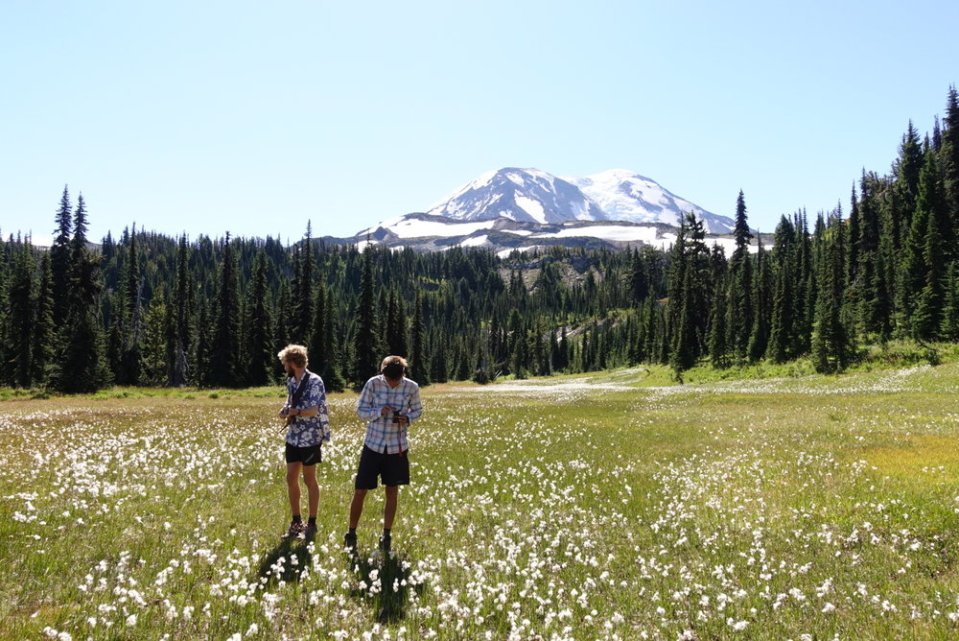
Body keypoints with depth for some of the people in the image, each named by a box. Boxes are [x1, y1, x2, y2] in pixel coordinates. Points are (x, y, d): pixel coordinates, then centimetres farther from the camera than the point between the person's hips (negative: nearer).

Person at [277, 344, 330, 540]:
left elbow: (313, 410, -24)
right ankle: (296, 522, 22)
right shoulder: (291, 381, 7)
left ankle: (312, 524, 18)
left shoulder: (314, 381, -17)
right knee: (291, 478, 8)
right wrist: (287, 410, -1)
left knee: (309, 479, 4)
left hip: (311, 438, -7)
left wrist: (292, 412, -11)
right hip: (293, 437, 7)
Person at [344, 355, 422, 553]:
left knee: (392, 491, 9)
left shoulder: (411, 387, -8)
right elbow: (360, 410, -4)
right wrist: (379, 411, -23)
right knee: (360, 491, 3)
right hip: (373, 445, -1)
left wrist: (408, 418, -15)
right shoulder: (373, 384, -12)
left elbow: (417, 410, 7)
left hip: (397, 447, 1)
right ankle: (351, 534, 22)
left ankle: (386, 536, 25)